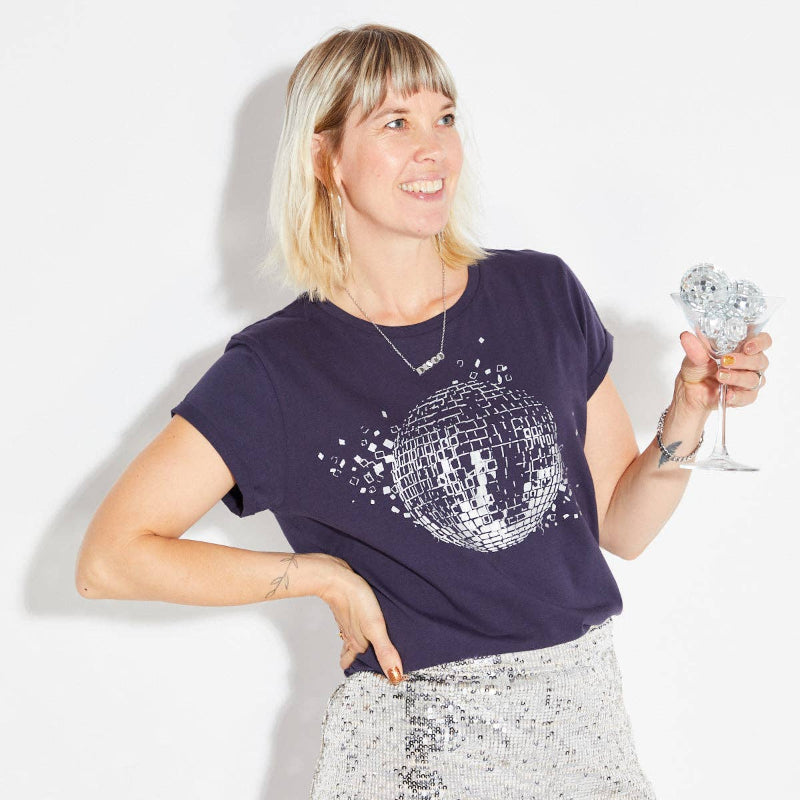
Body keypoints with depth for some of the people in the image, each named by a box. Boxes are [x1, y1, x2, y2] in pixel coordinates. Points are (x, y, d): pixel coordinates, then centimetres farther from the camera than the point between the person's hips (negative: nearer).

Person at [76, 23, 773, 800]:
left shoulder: (543, 293, 1)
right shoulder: (280, 365, -9)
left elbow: (619, 527, 7)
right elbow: (109, 558, -11)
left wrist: (688, 414, -10)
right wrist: (327, 575, -11)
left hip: (585, 721, 3)